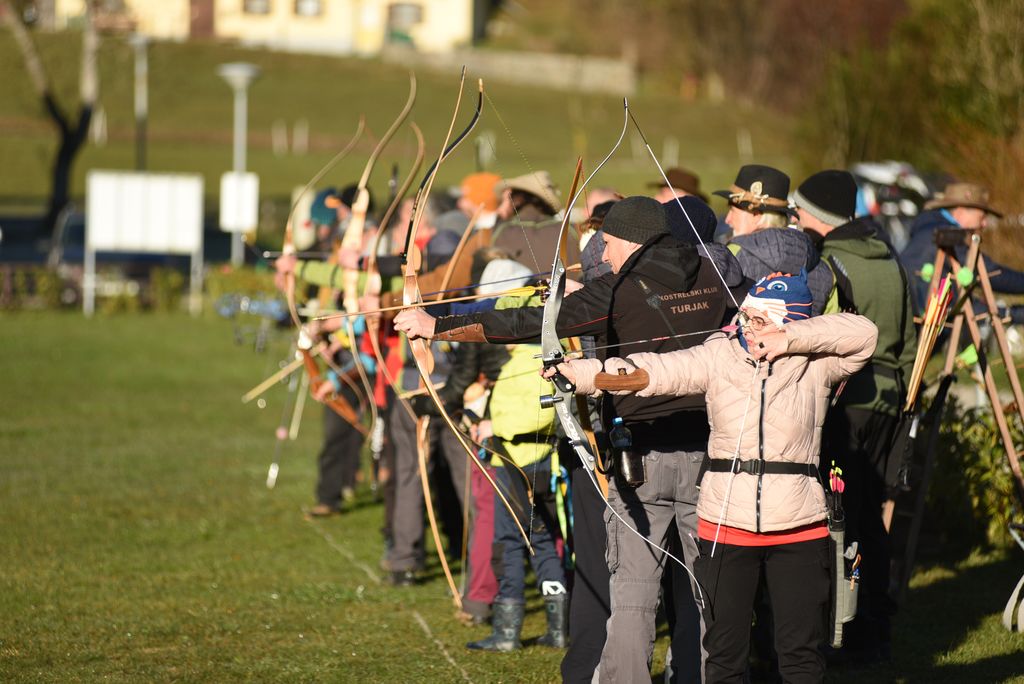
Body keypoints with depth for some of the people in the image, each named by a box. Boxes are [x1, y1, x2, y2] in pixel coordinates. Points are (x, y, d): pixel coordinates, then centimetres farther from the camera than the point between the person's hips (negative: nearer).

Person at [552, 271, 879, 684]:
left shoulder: (815, 366, 1)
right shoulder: (719, 357, 1)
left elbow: (862, 335, -11)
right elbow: (654, 371, -9)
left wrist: (791, 339, -14)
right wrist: (579, 372, -20)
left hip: (798, 527, -1)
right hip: (725, 524, 1)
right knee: (724, 650, 4)